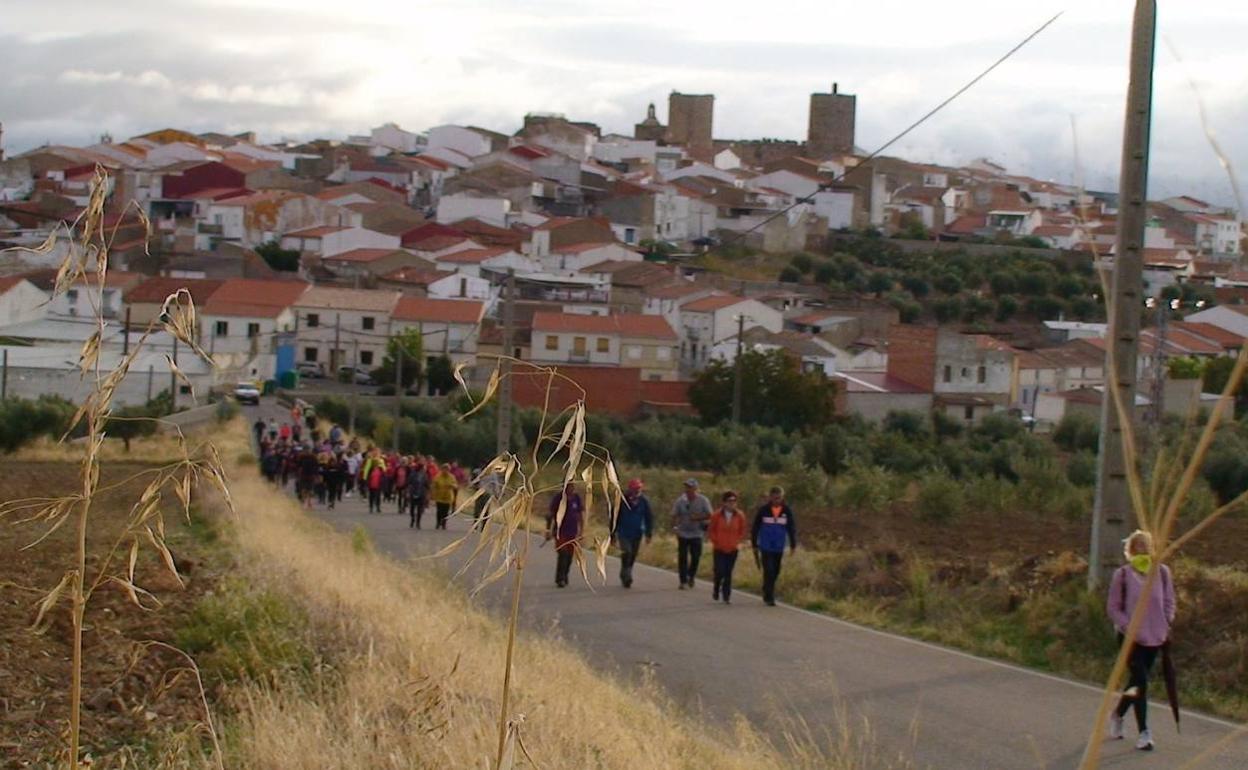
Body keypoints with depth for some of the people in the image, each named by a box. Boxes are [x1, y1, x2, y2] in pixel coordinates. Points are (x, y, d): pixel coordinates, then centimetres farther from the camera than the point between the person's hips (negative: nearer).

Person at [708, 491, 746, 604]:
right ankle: (716, 589, 22)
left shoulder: (740, 516, -2)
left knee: (728, 573, 2)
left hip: (732, 549, 1)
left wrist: (737, 542, -1)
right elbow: (711, 531, 3)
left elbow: (742, 532, 10)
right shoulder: (716, 515, -6)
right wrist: (716, 541, -4)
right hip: (719, 549, -1)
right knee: (720, 572, -7)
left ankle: (727, 596, 10)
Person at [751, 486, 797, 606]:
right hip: (766, 547, -3)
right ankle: (769, 597, -6)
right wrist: (754, 545, 1)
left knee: (775, 573, 12)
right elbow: (755, 528, 1)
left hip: (779, 547, 3)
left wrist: (793, 545, 1)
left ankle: (767, 593, 30)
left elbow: (792, 528, 5)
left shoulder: (787, 511, 0)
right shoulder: (763, 510, -5)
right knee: (769, 572, -9)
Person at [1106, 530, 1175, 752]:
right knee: (1140, 681, -12)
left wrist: (1167, 625, 0)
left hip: (1155, 637, 4)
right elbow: (1113, 607, -4)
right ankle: (1143, 733, -6)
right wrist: (1129, 626, -15)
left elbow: (1169, 602, 11)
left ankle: (1117, 714, 39)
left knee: (1137, 681, 13)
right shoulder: (1122, 575, -8)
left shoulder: (1162, 572, 0)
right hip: (1131, 637, -4)